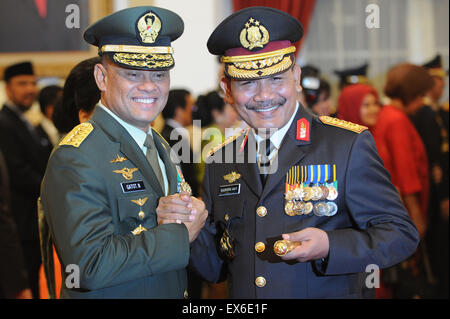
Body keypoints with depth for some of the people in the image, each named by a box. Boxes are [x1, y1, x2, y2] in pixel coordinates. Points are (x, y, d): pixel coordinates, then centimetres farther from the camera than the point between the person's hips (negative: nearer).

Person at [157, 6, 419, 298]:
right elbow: (216, 269, 6)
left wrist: (329, 246, -26)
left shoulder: (349, 145, -10)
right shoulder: (219, 163, 2)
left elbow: (402, 234, -12)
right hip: (242, 310, 3)